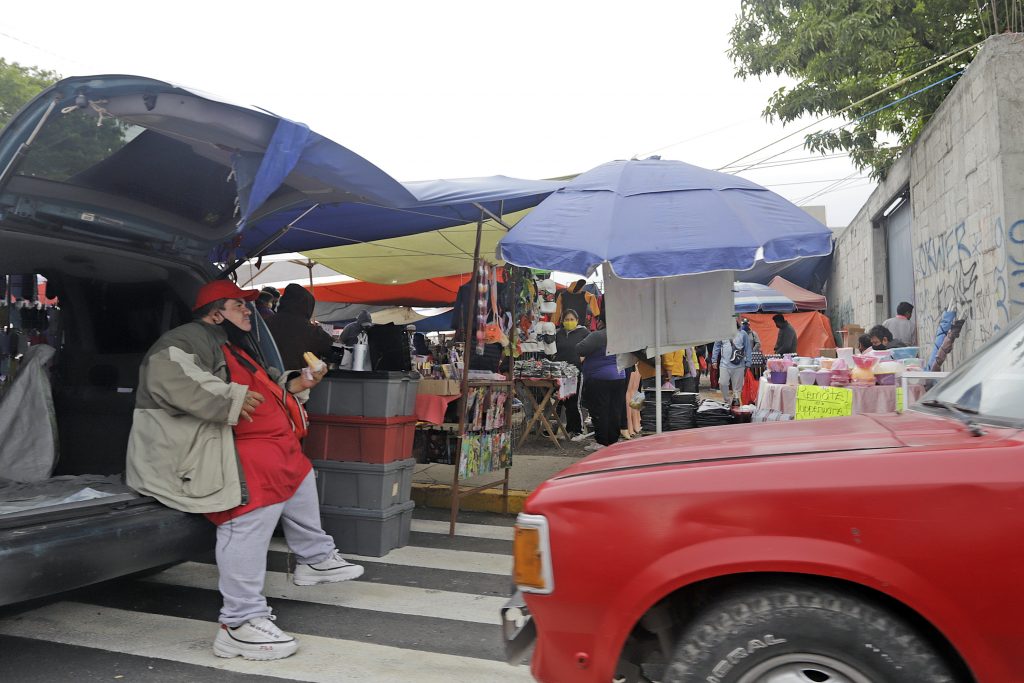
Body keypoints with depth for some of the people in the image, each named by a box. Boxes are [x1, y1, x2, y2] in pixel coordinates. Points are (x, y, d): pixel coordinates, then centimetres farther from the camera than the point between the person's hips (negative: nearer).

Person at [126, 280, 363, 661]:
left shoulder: (228, 349, 25)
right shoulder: (193, 337, -8)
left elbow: (257, 399, 34)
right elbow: (165, 373, -29)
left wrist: (292, 387, 19)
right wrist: (230, 399, -25)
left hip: (228, 442, 12)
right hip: (189, 452, -12)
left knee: (296, 469, 19)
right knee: (258, 495, -32)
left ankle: (314, 559, 31)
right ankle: (240, 626, -30)